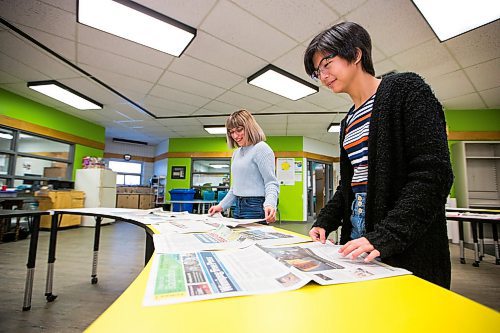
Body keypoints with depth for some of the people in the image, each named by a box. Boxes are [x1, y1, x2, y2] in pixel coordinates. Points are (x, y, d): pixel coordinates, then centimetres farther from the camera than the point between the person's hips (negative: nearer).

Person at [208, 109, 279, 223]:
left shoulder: (261, 148, -10)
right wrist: (221, 206, 16)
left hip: (255, 207, -8)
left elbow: (271, 182, -17)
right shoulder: (237, 153, 14)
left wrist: (270, 204, -34)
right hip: (238, 207, 8)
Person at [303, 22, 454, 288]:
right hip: (356, 232, 7)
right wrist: (324, 222, 3)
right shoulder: (348, 121, 15)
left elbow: (433, 173, -16)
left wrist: (386, 236, -24)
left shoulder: (405, 89, -6)